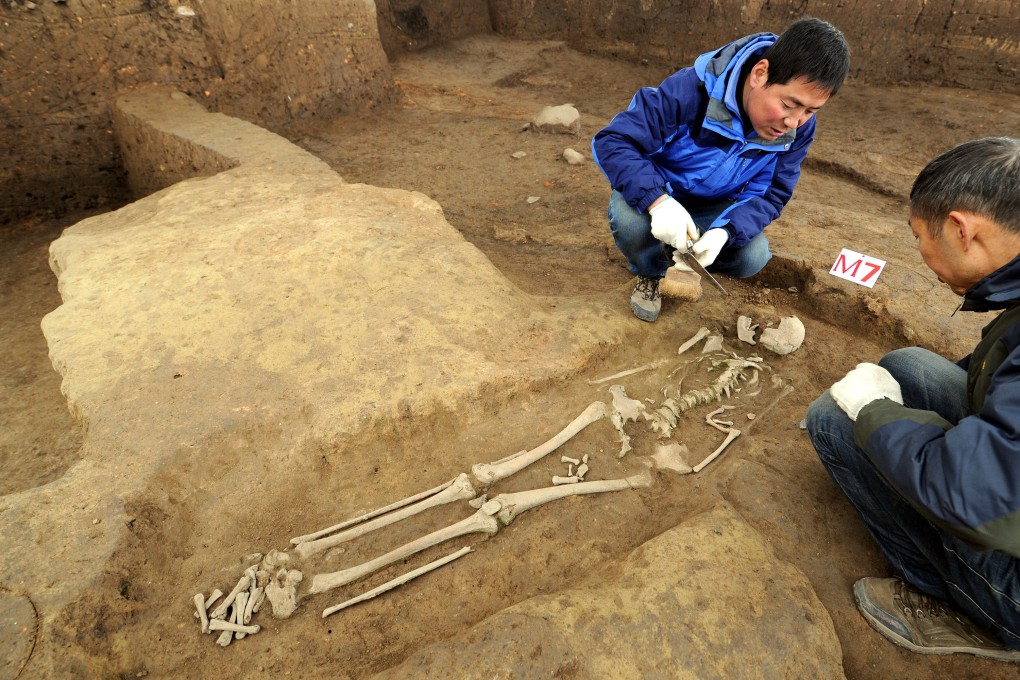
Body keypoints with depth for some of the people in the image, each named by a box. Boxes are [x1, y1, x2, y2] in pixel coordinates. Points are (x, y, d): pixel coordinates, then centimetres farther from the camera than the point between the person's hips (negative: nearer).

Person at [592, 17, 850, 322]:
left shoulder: (798, 128, -18)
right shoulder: (690, 91, -34)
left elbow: (770, 195, -13)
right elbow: (611, 142, -34)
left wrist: (725, 231, -36)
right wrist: (657, 201, -49)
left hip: (716, 206, 4)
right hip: (656, 192, -3)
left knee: (753, 256, -22)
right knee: (629, 220, -37)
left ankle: (682, 252, 12)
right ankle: (649, 274, 0)